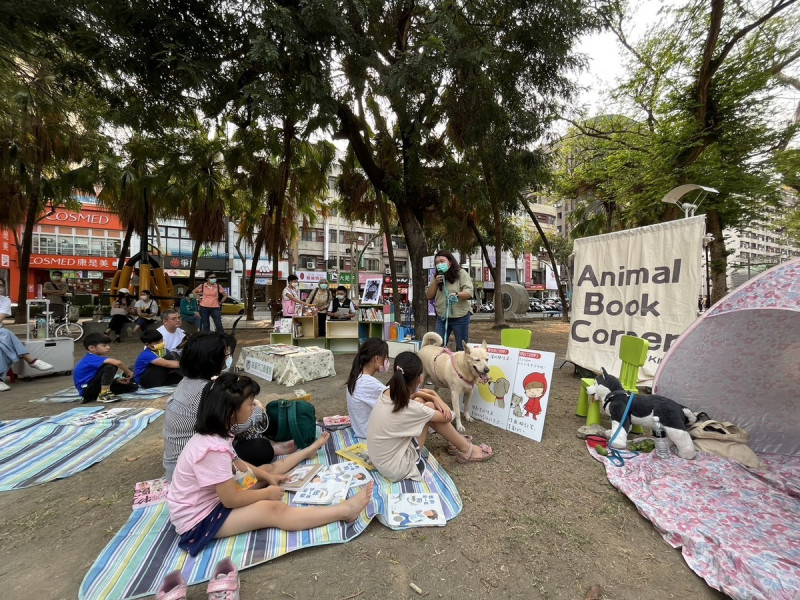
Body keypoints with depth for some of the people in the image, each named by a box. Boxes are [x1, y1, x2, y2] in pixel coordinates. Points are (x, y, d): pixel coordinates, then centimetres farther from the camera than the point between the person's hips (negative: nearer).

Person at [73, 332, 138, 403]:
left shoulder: (93, 359, 10)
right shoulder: (92, 358, -20)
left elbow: (106, 378, 14)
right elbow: (118, 362, -37)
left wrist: (117, 380, -1)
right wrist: (128, 372, -21)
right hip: (86, 389, -10)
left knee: (133, 387, 6)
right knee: (110, 366, -28)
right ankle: (104, 394, -19)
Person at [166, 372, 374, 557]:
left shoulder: (213, 434, -5)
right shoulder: (213, 449, -35)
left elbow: (235, 462, 12)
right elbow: (232, 499, -28)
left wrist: (266, 476, 8)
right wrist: (267, 492, -14)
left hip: (215, 497, 10)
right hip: (199, 520, -9)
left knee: (268, 468, 17)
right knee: (274, 510, -21)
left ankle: (309, 450, 41)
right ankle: (346, 510, -24)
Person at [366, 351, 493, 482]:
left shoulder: (387, 393, -9)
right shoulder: (412, 409, -27)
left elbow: (411, 393, 14)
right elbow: (447, 417, -9)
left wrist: (435, 399, -2)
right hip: (397, 469, -7)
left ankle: (453, 441, 27)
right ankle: (467, 451, 16)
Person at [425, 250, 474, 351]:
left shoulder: (461, 273, -5)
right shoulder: (436, 277, 10)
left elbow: (469, 293, -13)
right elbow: (429, 296, 8)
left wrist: (457, 294, -33)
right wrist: (435, 283, -7)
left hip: (460, 317, -4)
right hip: (441, 317, 4)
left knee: (462, 348, 7)